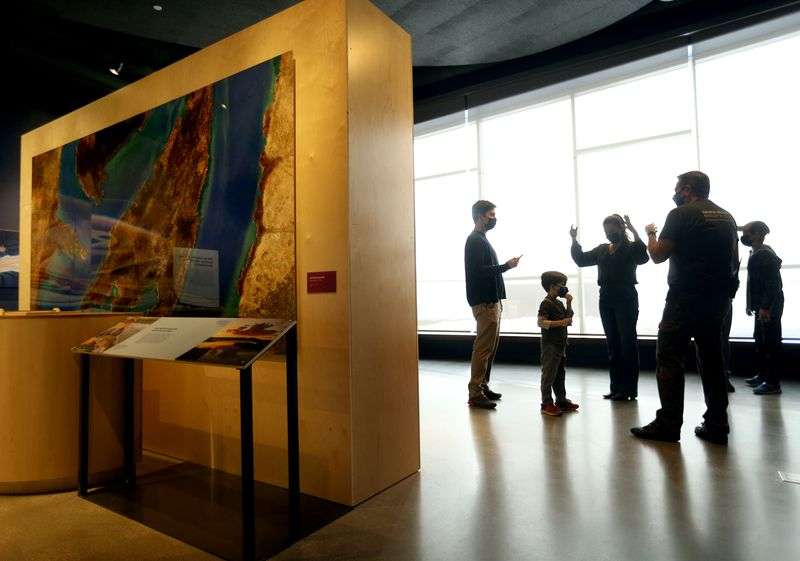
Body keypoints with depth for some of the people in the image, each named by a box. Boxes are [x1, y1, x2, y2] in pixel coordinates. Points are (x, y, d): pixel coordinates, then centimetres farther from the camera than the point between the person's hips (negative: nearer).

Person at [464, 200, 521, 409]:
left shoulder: (481, 239, 20)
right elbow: (479, 271, -21)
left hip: (491, 300, 10)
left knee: (490, 347, 13)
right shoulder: (475, 240, -11)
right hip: (484, 302, -10)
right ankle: (475, 394, -4)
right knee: (483, 348, -8)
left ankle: (483, 387, 22)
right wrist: (507, 266, -16)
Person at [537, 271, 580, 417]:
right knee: (549, 374, -4)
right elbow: (541, 322, -22)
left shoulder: (559, 303, 14)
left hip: (560, 344, 10)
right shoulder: (546, 303, -14)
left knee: (560, 373, 16)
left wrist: (569, 303, 9)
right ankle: (547, 403, 2)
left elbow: (568, 318, 20)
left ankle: (561, 400, 26)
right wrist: (561, 323, -26)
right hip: (550, 344, -10)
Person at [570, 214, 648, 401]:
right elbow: (581, 259, 14)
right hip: (606, 300, 6)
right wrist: (574, 241, 4)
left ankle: (628, 389, 5)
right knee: (613, 344, 11)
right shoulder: (602, 250, 12)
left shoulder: (630, 248, -5)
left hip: (626, 301, -6)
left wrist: (634, 232, -31)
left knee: (627, 343, -2)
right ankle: (616, 387, 19)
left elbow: (643, 258, -25)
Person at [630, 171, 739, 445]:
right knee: (712, 360, 12)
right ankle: (716, 425, 14)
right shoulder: (727, 217, 15)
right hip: (719, 298, 8)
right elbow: (735, 259, 19)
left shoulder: (681, 214, -7)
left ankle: (668, 425, -4)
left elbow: (658, 256, -9)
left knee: (669, 359, -4)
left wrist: (650, 233, 9)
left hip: (686, 298, -7)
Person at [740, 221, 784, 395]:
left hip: (769, 308, -10)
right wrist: (751, 305, 19)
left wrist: (765, 308, -25)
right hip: (761, 306, 10)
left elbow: (772, 285, -22)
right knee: (760, 341, 16)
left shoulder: (766, 255, -16)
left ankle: (773, 383, -1)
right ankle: (763, 375, 25)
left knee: (770, 343, -6)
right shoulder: (756, 254, 14)